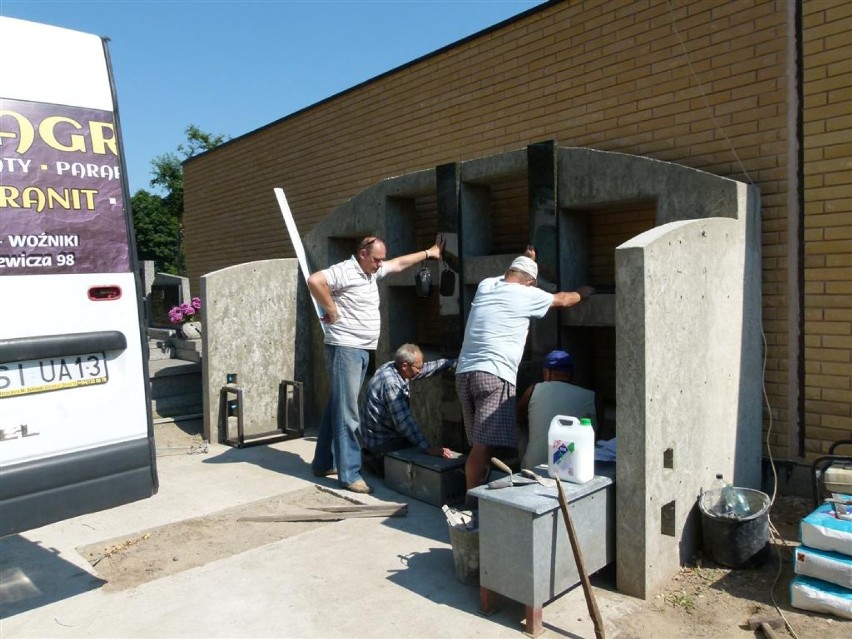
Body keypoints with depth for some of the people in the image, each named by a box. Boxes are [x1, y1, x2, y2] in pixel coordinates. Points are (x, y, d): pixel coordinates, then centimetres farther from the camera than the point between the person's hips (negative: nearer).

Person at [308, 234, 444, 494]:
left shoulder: (372, 271, 15)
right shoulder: (344, 271, -14)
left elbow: (399, 263, 28)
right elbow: (314, 281, -29)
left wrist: (428, 253, 33)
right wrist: (332, 311, -20)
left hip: (362, 350, 10)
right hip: (344, 349, -9)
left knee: (338, 408, 15)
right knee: (346, 412, -8)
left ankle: (323, 464, 24)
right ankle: (350, 475, -4)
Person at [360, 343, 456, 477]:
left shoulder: (395, 367, -2)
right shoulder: (391, 382, -29)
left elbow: (429, 367, 9)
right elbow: (404, 421, -33)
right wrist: (428, 448, -36)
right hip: (381, 443, -10)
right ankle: (375, 460, 3)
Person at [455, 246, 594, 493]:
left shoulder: (485, 285, 15)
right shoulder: (526, 294, 1)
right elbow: (562, 300, 20)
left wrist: (526, 260, 52)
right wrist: (582, 293, 39)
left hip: (464, 372, 7)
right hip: (493, 374, -7)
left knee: (478, 445, 12)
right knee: (485, 446, -9)